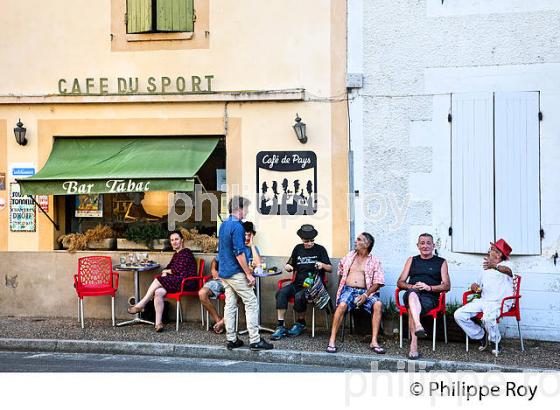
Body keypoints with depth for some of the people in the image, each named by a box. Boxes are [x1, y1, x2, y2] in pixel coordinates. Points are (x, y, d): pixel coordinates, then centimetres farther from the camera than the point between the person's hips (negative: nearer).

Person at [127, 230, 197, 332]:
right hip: (176, 281, 8)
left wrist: (166, 271, 5)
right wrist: (165, 272, -1)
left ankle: (140, 305, -6)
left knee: (158, 280, -19)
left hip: (186, 283, -8)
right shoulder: (176, 254, 25)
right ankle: (158, 323, -26)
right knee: (158, 292, -20)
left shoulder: (185, 252, -3)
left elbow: (179, 270, -11)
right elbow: (168, 267, 23)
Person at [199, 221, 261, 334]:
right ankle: (218, 320, -9)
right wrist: (213, 270, 3)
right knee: (202, 293, -23)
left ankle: (221, 322, -17)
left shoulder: (252, 249, 9)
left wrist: (252, 245, -7)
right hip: (222, 278, 3)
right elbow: (215, 261, 25)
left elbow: (258, 265, -13)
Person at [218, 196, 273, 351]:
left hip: (223, 272, 9)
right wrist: (249, 274, -16)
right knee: (251, 303, -4)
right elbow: (239, 253, -21)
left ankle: (231, 339, 13)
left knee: (230, 305, 10)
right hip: (236, 273, -9)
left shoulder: (223, 225, 12)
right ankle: (255, 340, -5)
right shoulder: (237, 227, -17)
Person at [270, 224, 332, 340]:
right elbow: (290, 266, 23)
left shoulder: (320, 249, 6)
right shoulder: (298, 249, 17)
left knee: (299, 296, -33)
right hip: (298, 283, 4)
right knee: (281, 293, -25)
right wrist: (287, 267, -1)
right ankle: (281, 326, -24)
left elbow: (330, 269, 5)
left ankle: (301, 323, -6)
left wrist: (323, 265, -17)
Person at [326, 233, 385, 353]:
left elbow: (378, 282, 1)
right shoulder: (349, 256, 18)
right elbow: (340, 272, 30)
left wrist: (366, 295, -14)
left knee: (378, 304, -31)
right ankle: (332, 340, -30)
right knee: (342, 305, -33)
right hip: (348, 289, 0)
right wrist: (341, 287, 14)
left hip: (365, 291, 0)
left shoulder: (374, 261, 9)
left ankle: (374, 341, -28)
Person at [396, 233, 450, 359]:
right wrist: (412, 286, -5)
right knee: (413, 293, -38)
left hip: (430, 297, -1)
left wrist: (429, 287, -10)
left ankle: (413, 345, -43)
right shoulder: (412, 260, 25)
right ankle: (418, 326, -59)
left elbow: (447, 286, 8)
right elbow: (400, 282, 18)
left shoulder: (441, 262, 18)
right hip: (411, 295, 1)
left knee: (412, 309, -35)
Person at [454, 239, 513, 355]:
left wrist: (494, 266, -49)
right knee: (459, 314, -13)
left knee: (487, 318, -38)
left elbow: (508, 271, -27)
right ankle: (481, 335, 6)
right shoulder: (486, 268, 24)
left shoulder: (505, 265, 0)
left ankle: (496, 342, -8)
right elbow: (478, 287, 30)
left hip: (499, 303, -7)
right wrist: (474, 287, 3)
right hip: (483, 301, 7)